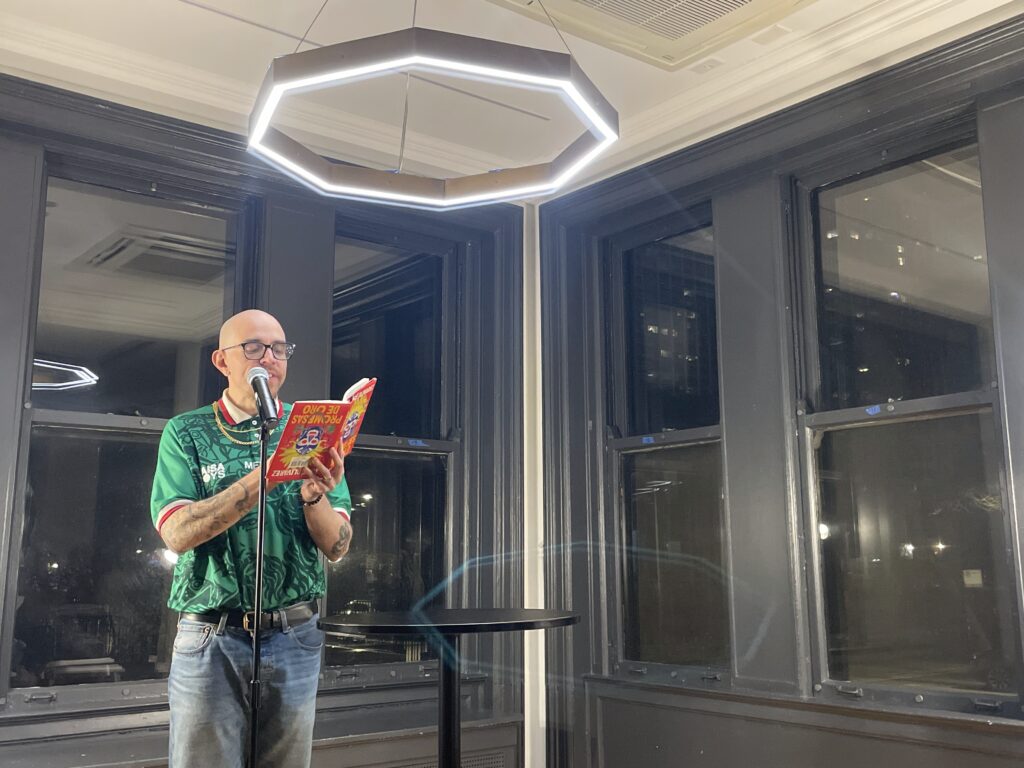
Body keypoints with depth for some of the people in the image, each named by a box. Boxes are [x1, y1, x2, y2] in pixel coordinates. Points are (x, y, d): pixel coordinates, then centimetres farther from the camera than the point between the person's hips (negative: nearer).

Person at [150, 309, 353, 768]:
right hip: (210, 639, -2)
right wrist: (265, 476, -22)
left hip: (294, 638, 2)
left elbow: (337, 548, 1)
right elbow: (177, 533, -13)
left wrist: (313, 495, -20)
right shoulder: (186, 434, 2)